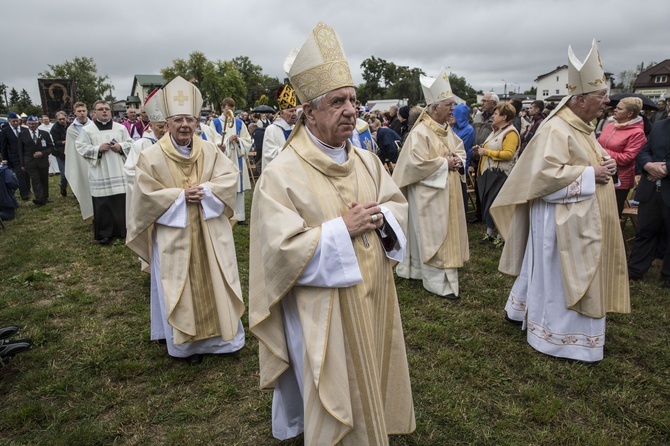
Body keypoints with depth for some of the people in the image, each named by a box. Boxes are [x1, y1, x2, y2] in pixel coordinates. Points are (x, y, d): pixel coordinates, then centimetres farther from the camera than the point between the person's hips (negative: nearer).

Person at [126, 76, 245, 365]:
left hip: (210, 232, 3)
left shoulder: (209, 150, 3)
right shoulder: (151, 156, -6)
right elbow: (147, 194, -9)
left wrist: (205, 190, -18)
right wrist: (181, 195, -16)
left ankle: (221, 334, 28)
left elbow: (229, 177, -3)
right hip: (173, 236, -2)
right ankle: (187, 342, 23)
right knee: (181, 289, 7)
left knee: (214, 282, 11)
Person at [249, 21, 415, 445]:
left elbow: (398, 205, 11)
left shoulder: (367, 161, 3)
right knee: (337, 405, 10)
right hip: (322, 312, -6)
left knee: (370, 385, 24)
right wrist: (343, 229, -22)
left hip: (372, 299, 6)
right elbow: (282, 249, -21)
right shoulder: (281, 174, -16)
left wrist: (381, 217, -12)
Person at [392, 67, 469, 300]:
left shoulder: (447, 130, 9)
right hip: (429, 195, -9)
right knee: (433, 236, -1)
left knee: (446, 233, 15)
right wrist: (444, 163, -17)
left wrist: (458, 160, -3)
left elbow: (460, 151, 20)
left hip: (447, 192, 9)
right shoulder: (420, 132, -17)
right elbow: (417, 163, -24)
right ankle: (438, 282, 9)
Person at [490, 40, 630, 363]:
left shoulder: (583, 126, 11)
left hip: (582, 217, 10)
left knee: (548, 271, 19)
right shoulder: (556, 130, -20)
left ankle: (522, 308, 35)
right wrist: (591, 175, -20)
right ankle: (558, 336, 16)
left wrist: (606, 163, 2)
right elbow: (547, 174, -28)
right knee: (561, 277, 2)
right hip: (564, 220, -10)